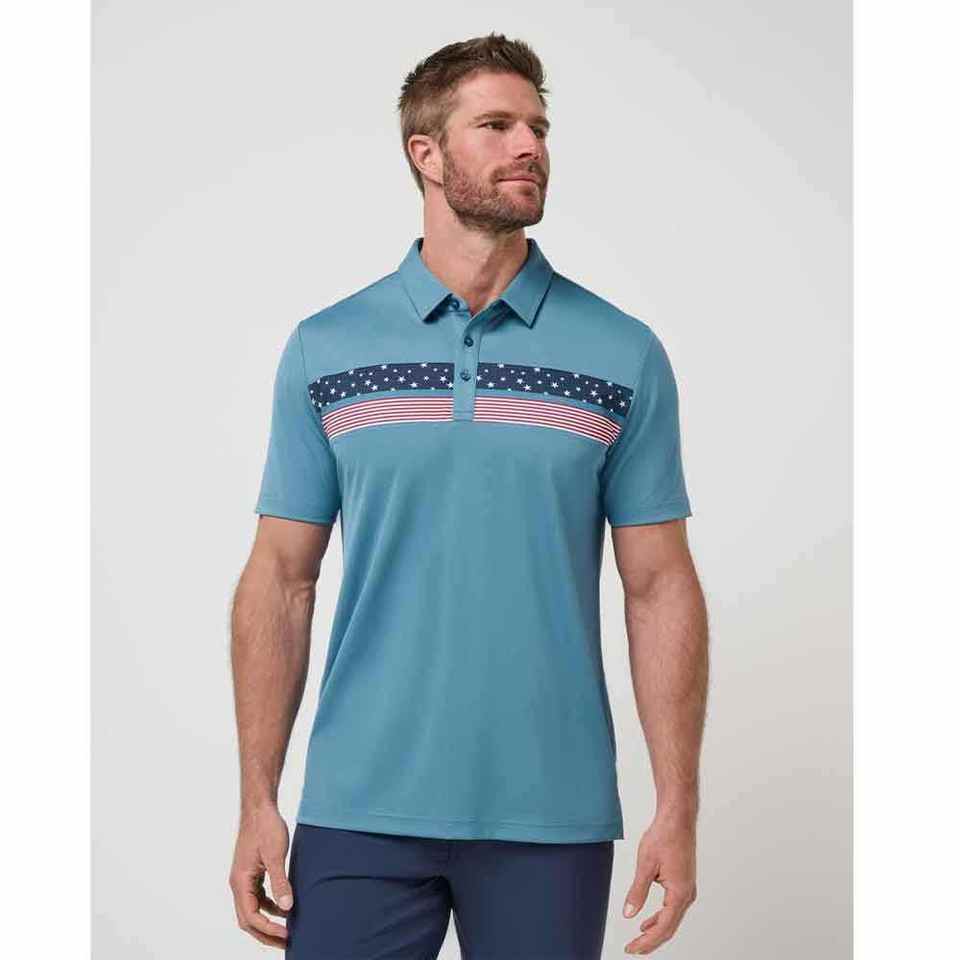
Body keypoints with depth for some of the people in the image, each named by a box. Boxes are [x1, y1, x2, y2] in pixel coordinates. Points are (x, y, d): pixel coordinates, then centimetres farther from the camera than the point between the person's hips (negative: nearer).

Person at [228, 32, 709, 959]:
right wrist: (257, 802, -1)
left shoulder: (625, 354, 2)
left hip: (553, 819, 0)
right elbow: (281, 579, 4)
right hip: (359, 813, 0)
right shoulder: (324, 349, 3)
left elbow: (658, 585, 2)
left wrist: (678, 809, -4)